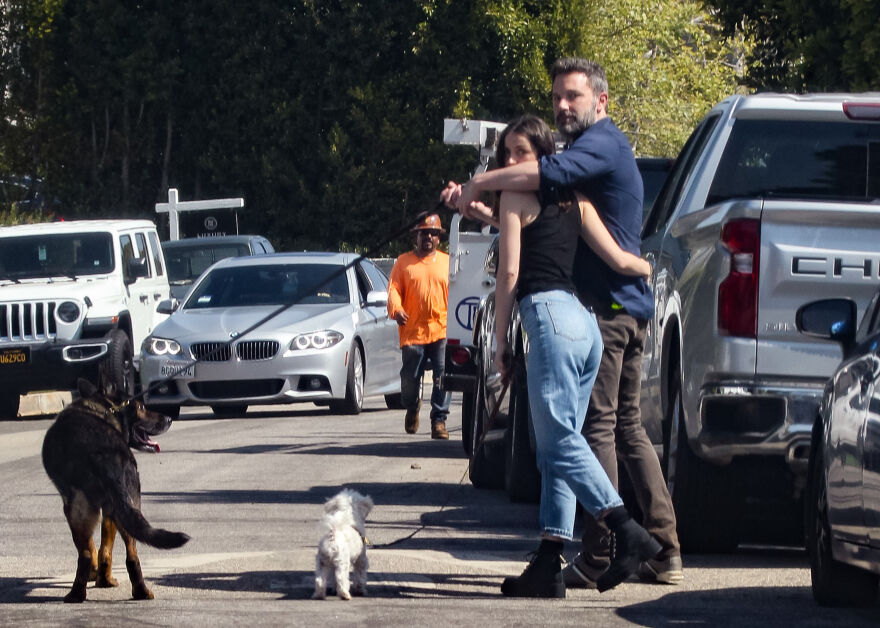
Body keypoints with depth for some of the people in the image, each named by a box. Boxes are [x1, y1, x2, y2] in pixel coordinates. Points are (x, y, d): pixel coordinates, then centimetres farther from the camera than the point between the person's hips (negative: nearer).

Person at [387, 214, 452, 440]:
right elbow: (394, 289, 3)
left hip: (442, 330, 0)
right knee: (410, 377, 2)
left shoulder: (447, 262, 15)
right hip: (412, 331, 0)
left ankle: (439, 420, -4)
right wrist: (396, 309, -17)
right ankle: (412, 408, 32)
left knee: (442, 378, -10)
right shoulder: (404, 262, 12)